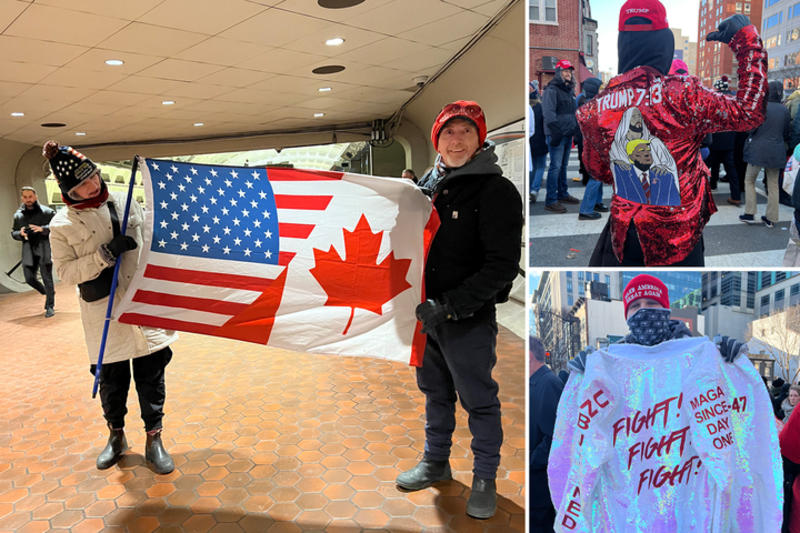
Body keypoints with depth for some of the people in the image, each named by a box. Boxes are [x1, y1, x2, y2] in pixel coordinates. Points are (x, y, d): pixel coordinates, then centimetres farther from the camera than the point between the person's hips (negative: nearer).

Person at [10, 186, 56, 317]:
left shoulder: (46, 211, -2)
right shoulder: (18, 215, 10)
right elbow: (13, 233, 17)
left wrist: (42, 229, -21)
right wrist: (20, 233, -6)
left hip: (44, 249, -4)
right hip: (28, 251, 4)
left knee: (47, 278, -2)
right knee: (29, 278, 4)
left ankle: (50, 306, 7)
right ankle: (49, 293, 31)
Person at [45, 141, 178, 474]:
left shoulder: (125, 202, 3)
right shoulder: (62, 225, -4)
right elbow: (65, 271, -7)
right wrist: (105, 254, -20)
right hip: (104, 314, -1)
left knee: (151, 374, 5)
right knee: (111, 378, 11)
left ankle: (154, 440, 19)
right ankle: (116, 437, 34)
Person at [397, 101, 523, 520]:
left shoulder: (497, 192, -13)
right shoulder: (429, 185, 7)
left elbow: (501, 266, -19)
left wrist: (451, 305, -23)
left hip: (470, 319, -6)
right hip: (428, 313, 6)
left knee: (478, 400, 7)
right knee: (435, 392, 20)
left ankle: (485, 478, 28)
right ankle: (435, 462, 40)